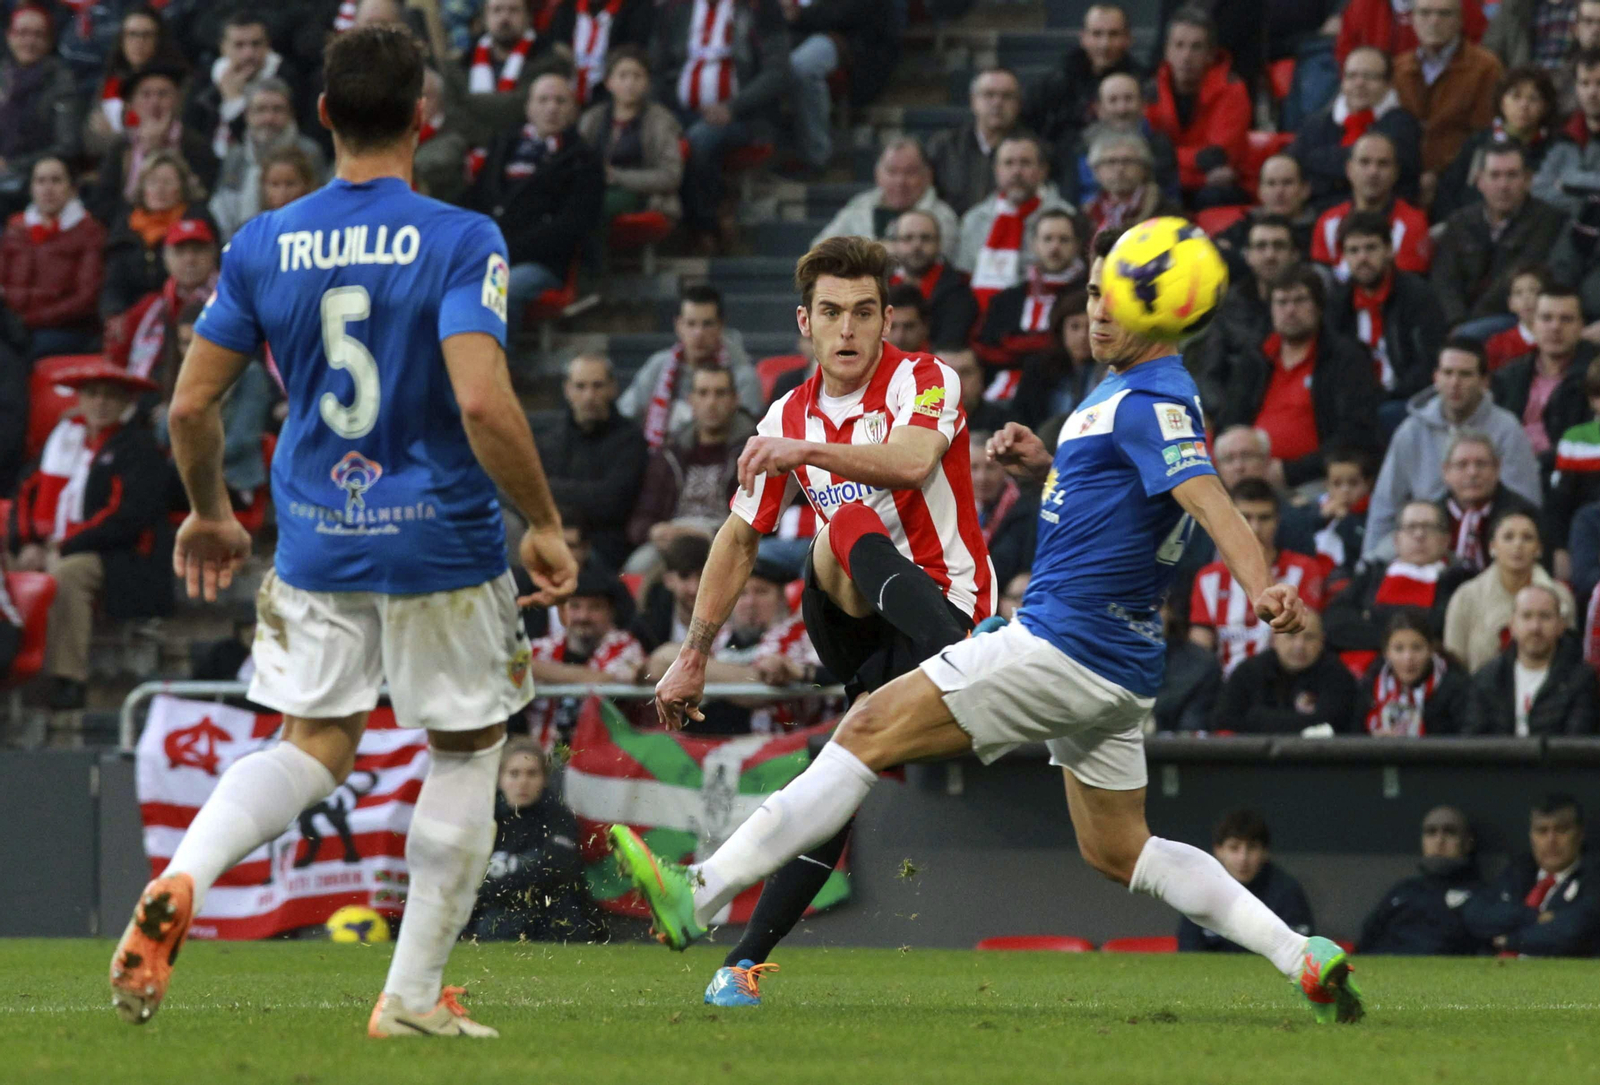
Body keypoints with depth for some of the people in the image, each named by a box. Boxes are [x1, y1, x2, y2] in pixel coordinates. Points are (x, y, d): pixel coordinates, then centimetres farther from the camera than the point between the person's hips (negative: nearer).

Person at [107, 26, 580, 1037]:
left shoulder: (263, 245, 0)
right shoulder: (461, 243, -13)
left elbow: (191, 404, 3)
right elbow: (482, 402, -24)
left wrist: (212, 514, 21)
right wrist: (545, 525, -11)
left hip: (316, 539, 4)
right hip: (442, 538, -4)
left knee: (316, 744, 14)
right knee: (467, 749, 13)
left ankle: (180, 879, -15)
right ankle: (414, 993, 14)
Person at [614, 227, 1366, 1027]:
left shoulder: (1151, 403, -15)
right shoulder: (1119, 393, 16)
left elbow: (1205, 496, -32)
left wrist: (1261, 586, -49)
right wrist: (1046, 467, 12)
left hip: (1067, 648, -11)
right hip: (1112, 668, 11)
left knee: (871, 730, -11)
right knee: (1116, 851, 18)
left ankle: (697, 897, -14)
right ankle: (1304, 958, 14)